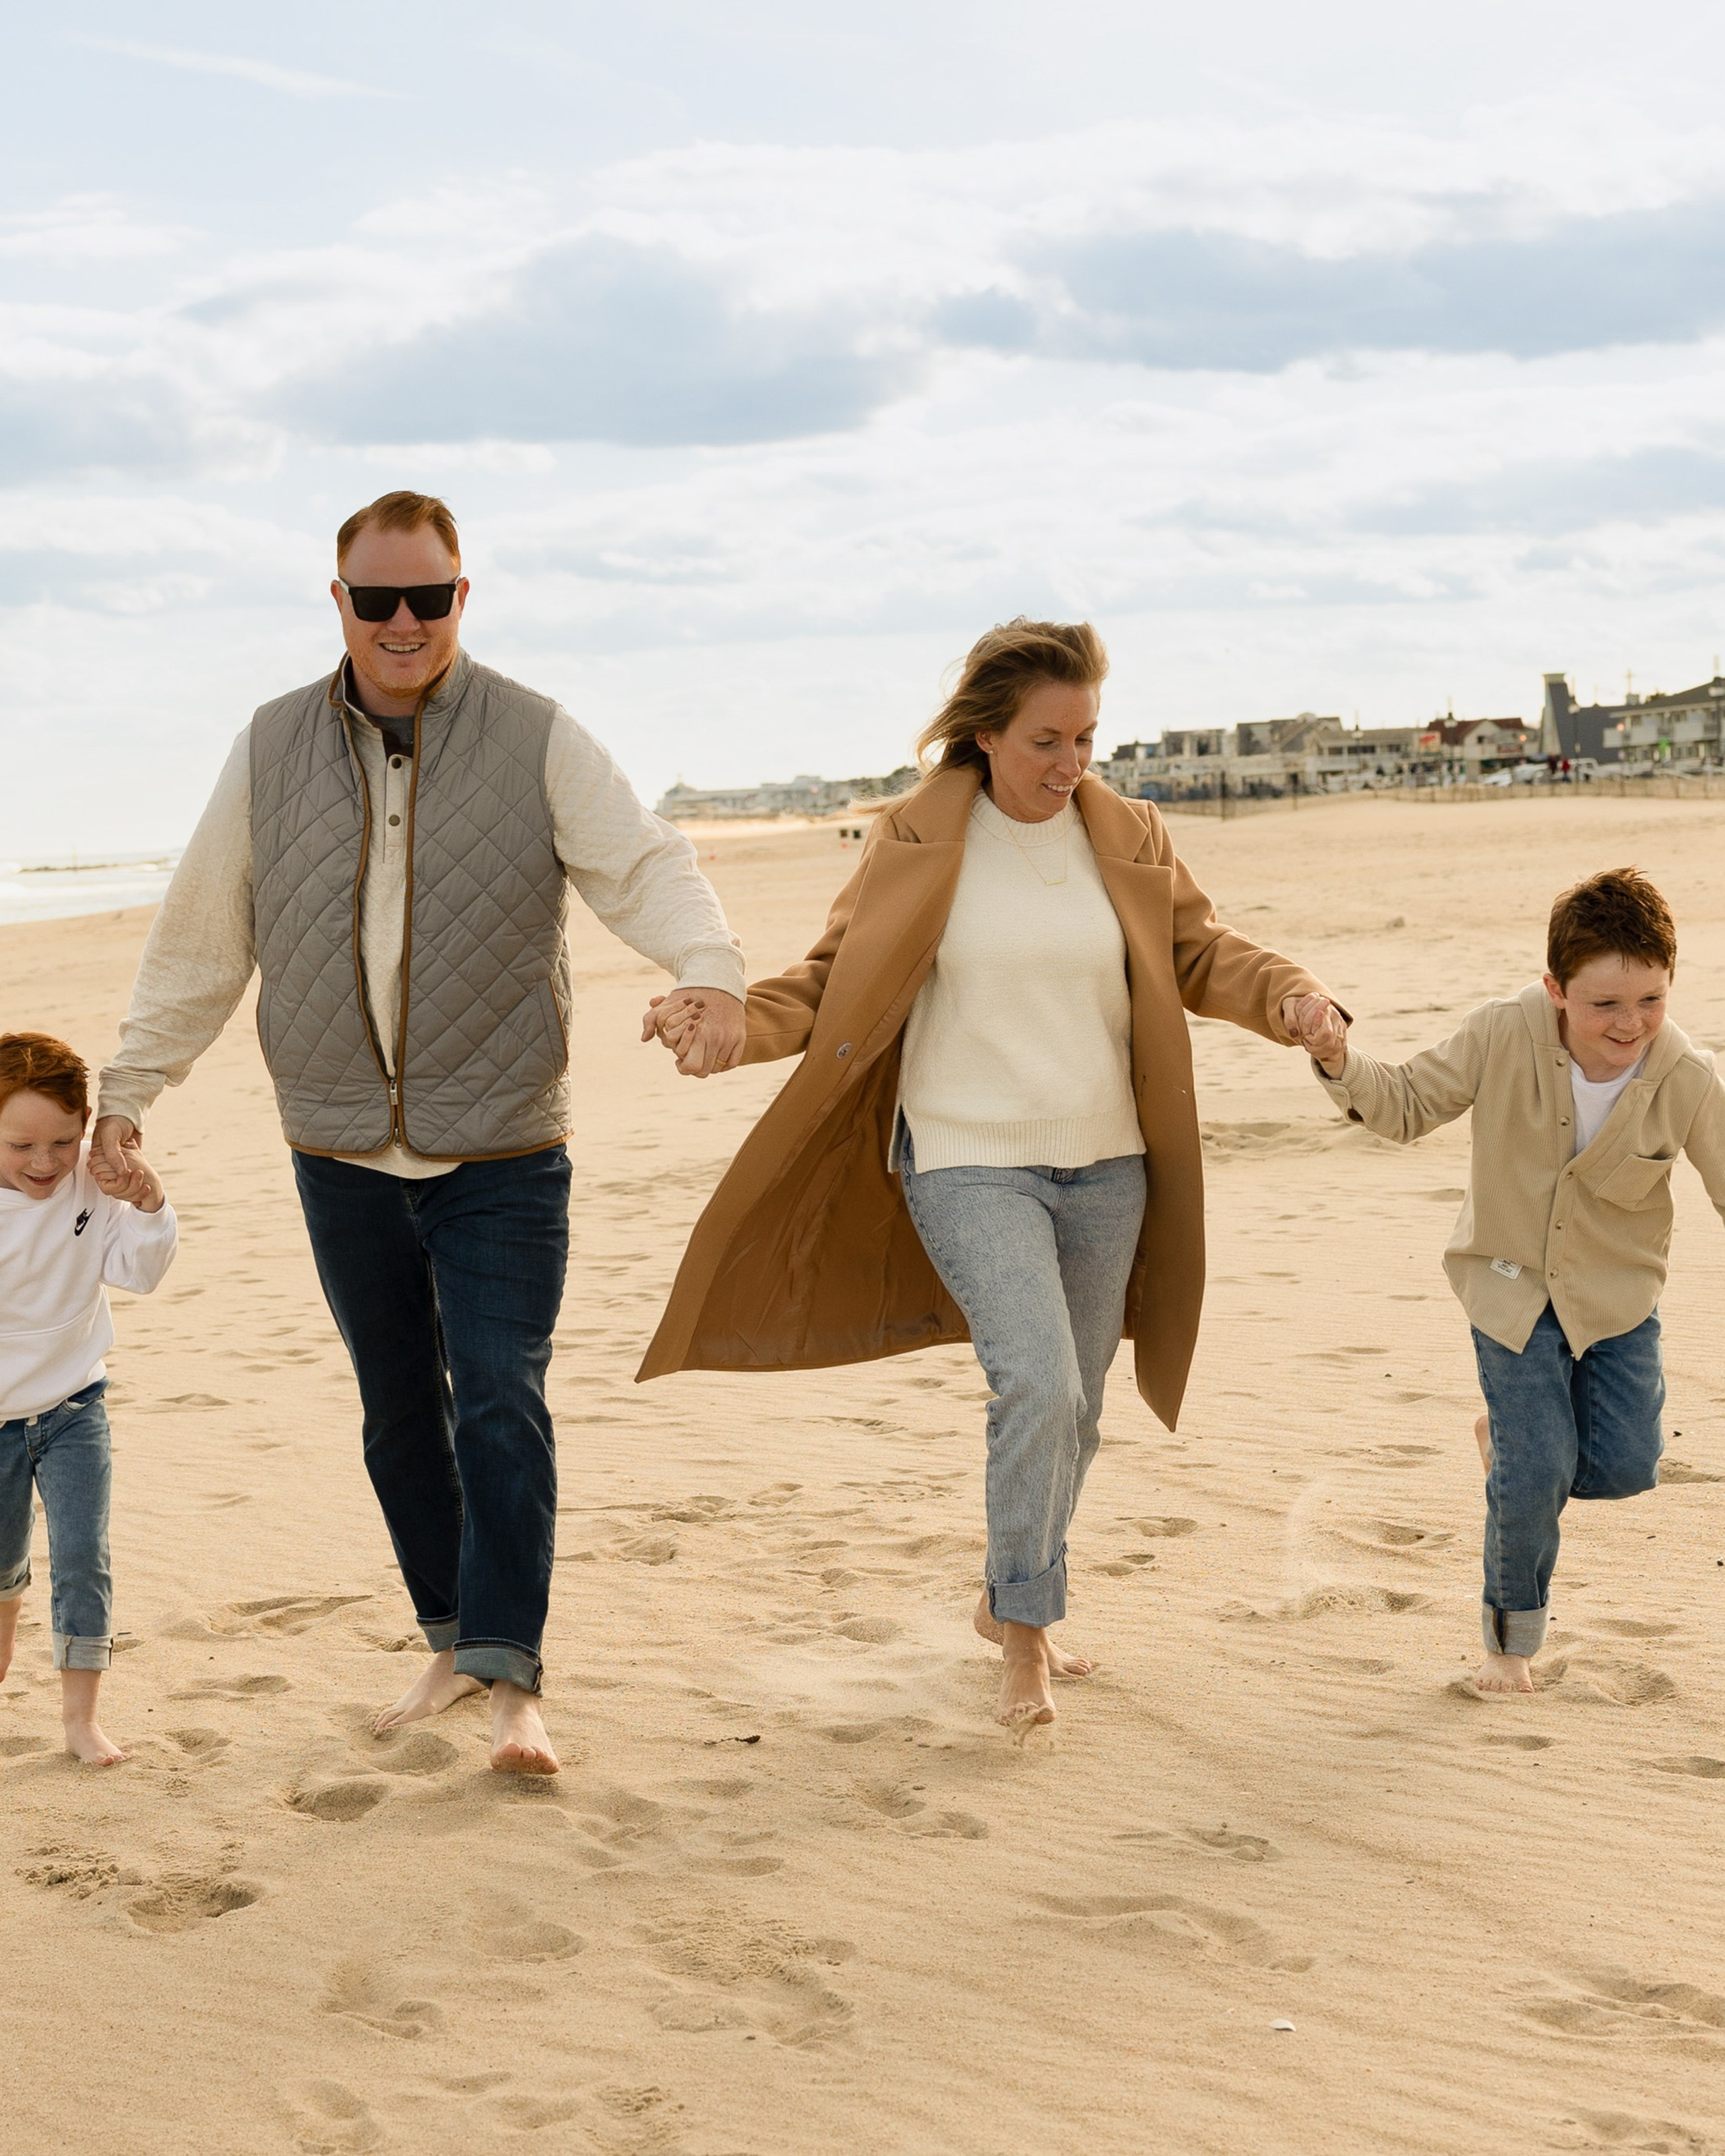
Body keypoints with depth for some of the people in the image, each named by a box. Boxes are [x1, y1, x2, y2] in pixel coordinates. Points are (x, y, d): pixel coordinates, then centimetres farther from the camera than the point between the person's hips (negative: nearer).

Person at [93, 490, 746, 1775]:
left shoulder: (539, 743, -3)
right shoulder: (274, 751, 5)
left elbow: (645, 866, -12)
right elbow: (203, 940, 11)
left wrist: (710, 968, -33)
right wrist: (131, 1087, 10)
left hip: (502, 1154, -3)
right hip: (341, 1153, 3)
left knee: (501, 1403, -11)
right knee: (399, 1412, 12)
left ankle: (512, 1681, -8)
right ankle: (452, 1642, 27)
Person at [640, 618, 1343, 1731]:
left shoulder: (1130, 838, 5)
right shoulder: (916, 844, -4)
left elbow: (1204, 953, 8)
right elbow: (837, 981, -3)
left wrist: (1296, 1001, -12)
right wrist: (732, 1020, -20)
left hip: (1106, 1166, 5)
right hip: (970, 1164, -4)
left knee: (1074, 1407, 13)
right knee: (1037, 1383, -20)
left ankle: (1011, 1602, 36)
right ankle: (1027, 1637, -4)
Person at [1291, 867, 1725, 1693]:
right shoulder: (1503, 1036, -21)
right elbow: (1408, 1104, -9)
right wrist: (1340, 1062, -27)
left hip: (1617, 1294, 2)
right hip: (1512, 1285, -2)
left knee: (1625, 1465, -3)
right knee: (1538, 1475, -8)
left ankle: (1510, 1438, 30)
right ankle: (1511, 1633, 17)